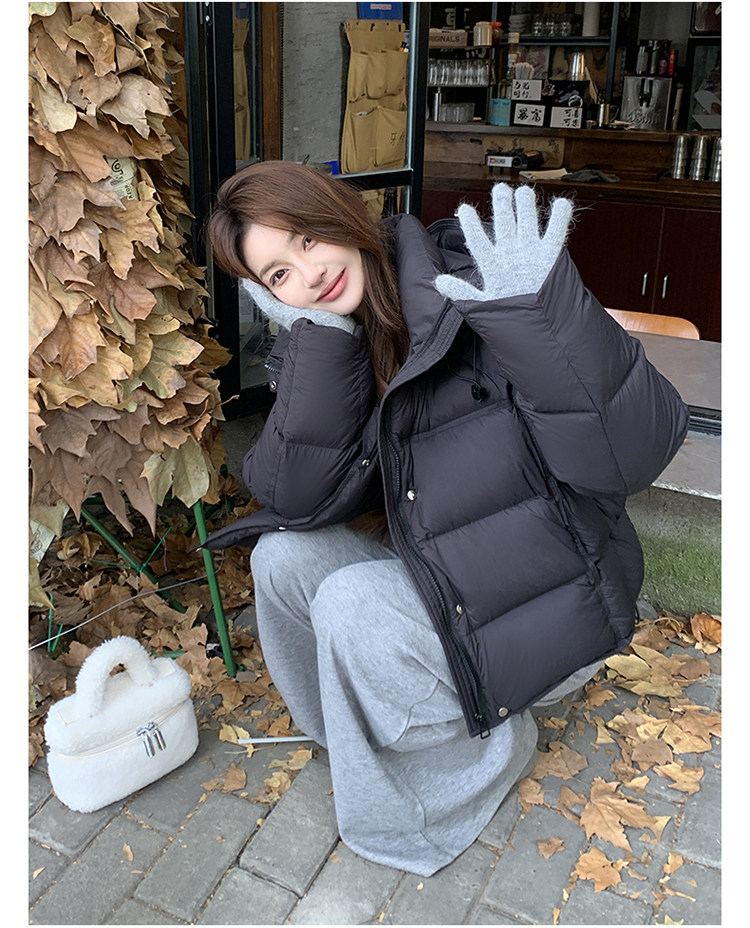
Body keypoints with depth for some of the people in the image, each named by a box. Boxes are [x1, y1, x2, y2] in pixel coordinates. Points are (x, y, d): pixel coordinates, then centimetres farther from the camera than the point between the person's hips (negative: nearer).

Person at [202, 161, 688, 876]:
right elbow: (299, 500, -15)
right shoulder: (315, 350, -1)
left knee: (352, 605, -23)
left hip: (551, 603, -6)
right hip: (431, 577, 6)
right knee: (281, 558, -7)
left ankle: (489, 747, 5)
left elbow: (635, 454, -28)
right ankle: (344, 739, 19)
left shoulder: (472, 284, -22)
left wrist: (541, 315, -41)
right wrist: (324, 342, -21)